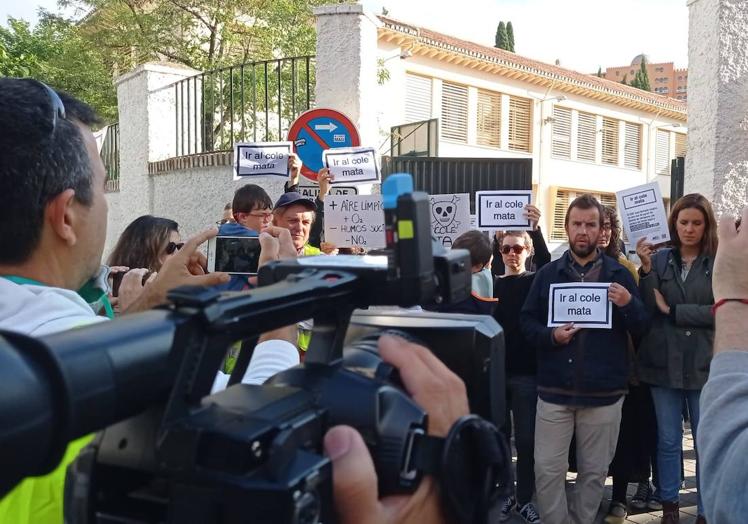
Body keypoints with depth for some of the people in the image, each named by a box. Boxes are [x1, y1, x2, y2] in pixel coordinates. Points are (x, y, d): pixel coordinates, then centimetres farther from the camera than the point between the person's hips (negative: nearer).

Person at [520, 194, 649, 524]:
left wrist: (629, 304, -17)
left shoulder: (620, 274, 4)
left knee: (594, 472, 12)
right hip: (554, 390, 0)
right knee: (547, 470, 3)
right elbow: (526, 321, 4)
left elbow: (642, 327, 3)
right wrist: (550, 335, -14)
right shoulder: (548, 273, 4)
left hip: (604, 392, 0)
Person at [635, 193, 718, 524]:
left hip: (705, 365, -1)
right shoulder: (659, 259, 1)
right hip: (664, 363, 2)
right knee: (668, 440, 13)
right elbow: (647, 310, -6)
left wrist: (672, 311, -11)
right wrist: (646, 269, -17)